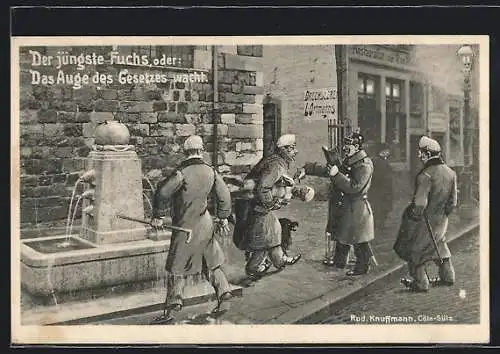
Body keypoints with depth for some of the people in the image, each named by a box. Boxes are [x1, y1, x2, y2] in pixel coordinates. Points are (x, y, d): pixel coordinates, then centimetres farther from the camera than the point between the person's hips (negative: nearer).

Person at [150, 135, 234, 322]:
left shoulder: (182, 172, -18)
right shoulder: (211, 171, -1)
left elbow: (162, 192, -19)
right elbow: (224, 195, 7)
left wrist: (156, 215, -5)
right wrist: (223, 217, 20)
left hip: (185, 227, -5)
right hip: (205, 225, 5)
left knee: (177, 268, 4)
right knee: (211, 263, 19)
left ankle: (173, 307, 7)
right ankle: (224, 295, 20)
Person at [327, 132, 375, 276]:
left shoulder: (364, 165, -20)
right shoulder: (349, 161, 8)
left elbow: (355, 187, -27)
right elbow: (345, 180, 18)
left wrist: (336, 175, -31)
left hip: (358, 206, -9)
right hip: (346, 204, 9)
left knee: (359, 239, 1)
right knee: (342, 233, 19)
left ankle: (362, 266, 15)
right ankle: (339, 261, 33)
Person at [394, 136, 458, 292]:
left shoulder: (425, 175, -25)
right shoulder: (450, 172, 0)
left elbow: (419, 204, -26)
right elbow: (453, 201, 8)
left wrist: (413, 215, -11)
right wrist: (443, 213, 19)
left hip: (424, 221, -8)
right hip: (441, 220, 8)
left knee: (414, 251, 8)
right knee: (440, 246, 26)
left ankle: (420, 283, 14)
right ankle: (448, 277, 37)